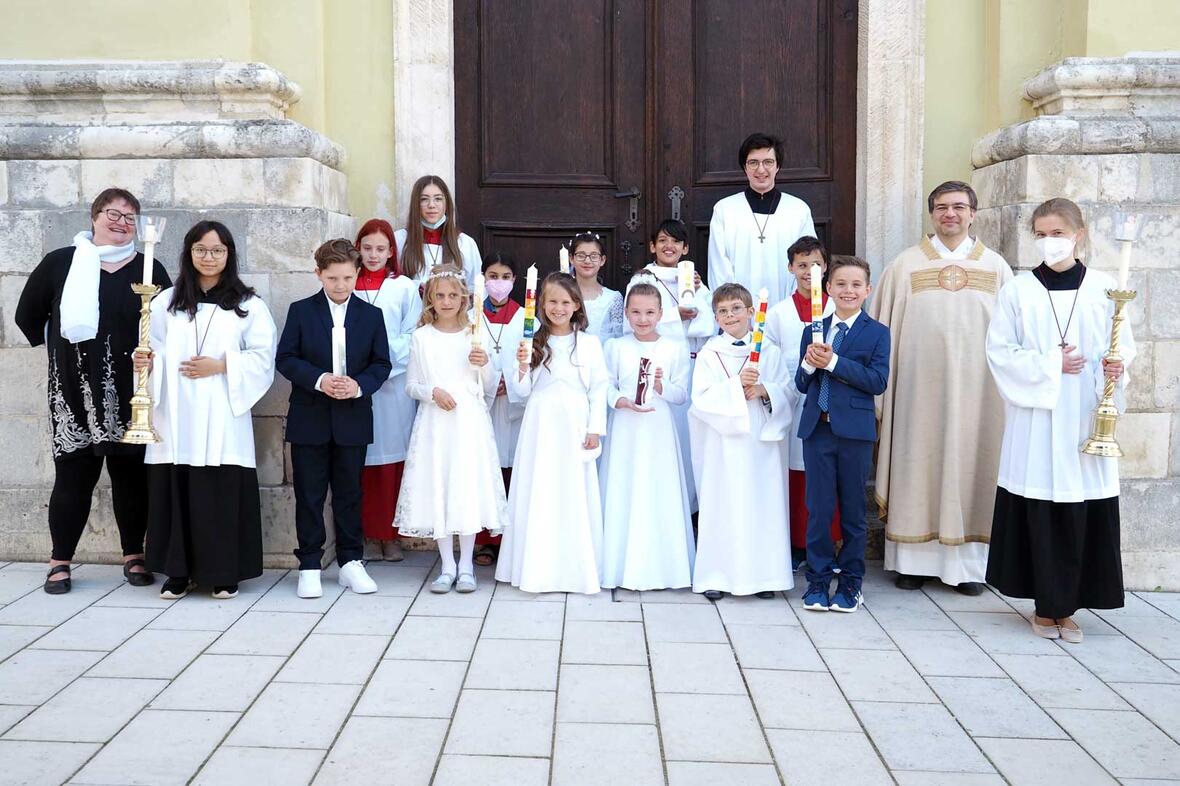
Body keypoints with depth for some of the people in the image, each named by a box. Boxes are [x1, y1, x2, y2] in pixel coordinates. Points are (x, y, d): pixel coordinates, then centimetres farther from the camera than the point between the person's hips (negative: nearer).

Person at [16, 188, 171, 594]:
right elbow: (28, 316, 12)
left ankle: (134, 556, 19)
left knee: (131, 475, 7)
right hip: (73, 394, -1)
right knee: (73, 477, 3)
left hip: (130, 396, 1)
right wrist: (56, 347, 11)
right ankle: (60, 562, 14)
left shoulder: (149, 269, 3)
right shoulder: (60, 263, 2)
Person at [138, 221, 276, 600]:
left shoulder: (248, 305, 4)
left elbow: (263, 357, 0)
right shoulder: (166, 302, 11)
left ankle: (224, 572, 9)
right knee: (175, 490, 1)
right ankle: (179, 570, 13)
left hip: (222, 415, -2)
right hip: (175, 414, 2)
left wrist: (222, 365, -11)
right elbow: (154, 350, 11)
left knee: (222, 491, -3)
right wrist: (147, 362, -10)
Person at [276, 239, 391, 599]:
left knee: (349, 493, 10)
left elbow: (381, 363, 4)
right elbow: (285, 359, -3)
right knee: (309, 495, 4)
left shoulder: (371, 315, 5)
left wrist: (359, 385, -15)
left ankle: (350, 562, 20)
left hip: (353, 421, 1)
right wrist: (319, 380, -18)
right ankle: (309, 566, 12)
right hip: (309, 420, -1)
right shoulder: (301, 311, 1)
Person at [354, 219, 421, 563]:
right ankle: (369, 534, 12)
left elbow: (413, 337, 1)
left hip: (394, 383, -1)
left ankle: (390, 534, 10)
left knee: (393, 459, 2)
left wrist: (387, 363, -11)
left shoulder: (404, 287, 5)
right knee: (363, 460, 3)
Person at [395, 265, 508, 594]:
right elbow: (411, 384, 6)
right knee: (437, 489, 2)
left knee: (469, 488, 0)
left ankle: (465, 565, 11)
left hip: (470, 421, 0)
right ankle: (447, 566, 13)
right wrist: (433, 391, -12)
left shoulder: (475, 336, 4)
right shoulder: (422, 337, 4)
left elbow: (490, 389, 7)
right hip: (435, 422, 0)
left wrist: (485, 365, -11)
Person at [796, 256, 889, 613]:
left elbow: (878, 381, -13)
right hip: (817, 427, 2)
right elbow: (801, 384, 7)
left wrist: (833, 362, -19)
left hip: (855, 430, -2)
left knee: (853, 508, 8)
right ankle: (818, 580, 16)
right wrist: (808, 364, -15)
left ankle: (851, 582, 19)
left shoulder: (877, 332, 0)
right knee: (818, 507, 6)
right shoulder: (814, 330, 9)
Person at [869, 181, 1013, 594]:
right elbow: (883, 328, 4)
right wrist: (882, 381, -2)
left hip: (975, 389, 1)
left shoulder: (996, 267, 7)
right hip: (919, 386, -1)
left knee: (970, 463, 3)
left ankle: (968, 564, 11)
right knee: (917, 461, 2)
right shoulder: (905, 265, 5)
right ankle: (913, 559, 10)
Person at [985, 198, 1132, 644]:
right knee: (1040, 511, 0)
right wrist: (1049, 364, -11)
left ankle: (1067, 606, 14)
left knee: (1082, 514, 1)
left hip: (1086, 421, 1)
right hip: (1035, 419, -1)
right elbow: (1000, 352, 0)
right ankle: (1045, 605, 13)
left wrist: (1115, 367, -13)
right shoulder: (1018, 291, 3)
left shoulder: (1103, 288, 5)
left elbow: (1123, 347, 8)